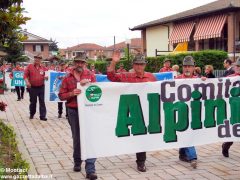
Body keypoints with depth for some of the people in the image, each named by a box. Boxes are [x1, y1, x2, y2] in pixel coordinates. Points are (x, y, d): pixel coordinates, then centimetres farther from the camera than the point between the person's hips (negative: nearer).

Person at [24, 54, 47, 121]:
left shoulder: (43, 68, 4)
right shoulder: (29, 66, 0)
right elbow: (25, 75, -2)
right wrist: (27, 82, -17)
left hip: (41, 87, 1)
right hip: (32, 87, -1)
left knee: (42, 102, -1)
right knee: (33, 102, 11)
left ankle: (42, 116, 1)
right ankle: (32, 114, 28)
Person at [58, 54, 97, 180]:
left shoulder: (90, 75, 5)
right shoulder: (68, 78, 7)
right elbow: (61, 96, 4)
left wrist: (88, 84, -14)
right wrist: (72, 93, -14)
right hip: (73, 111, 2)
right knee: (76, 138, 13)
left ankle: (90, 170, -9)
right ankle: (77, 162, 34)